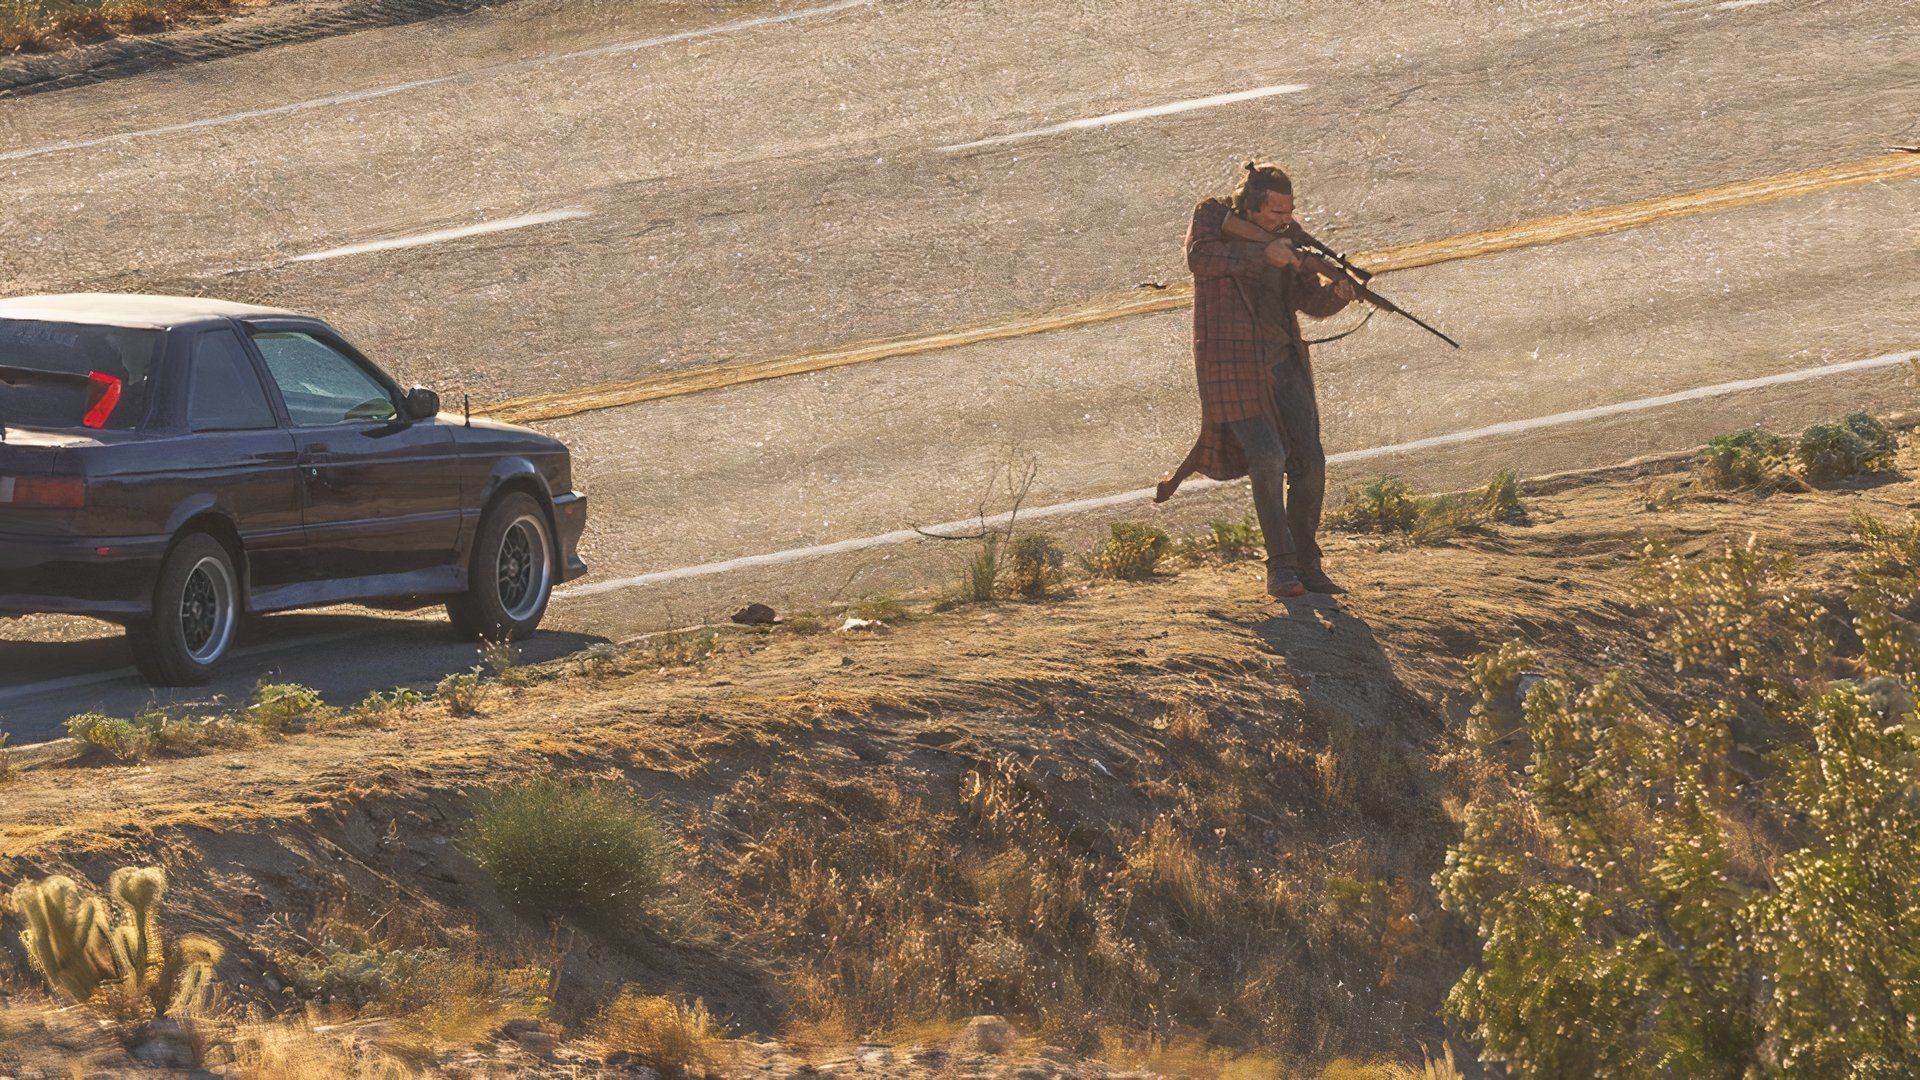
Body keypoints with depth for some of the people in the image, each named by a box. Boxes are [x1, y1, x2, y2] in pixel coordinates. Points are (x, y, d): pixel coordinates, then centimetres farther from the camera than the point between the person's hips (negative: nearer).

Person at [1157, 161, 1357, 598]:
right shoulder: (1213, 216, -2)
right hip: (1233, 361, -6)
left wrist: (1338, 293, -14)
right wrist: (1262, 254, -27)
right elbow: (1199, 257, -23)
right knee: (1267, 458, -15)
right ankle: (1280, 566, -10)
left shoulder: (1286, 236, 11)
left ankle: (1306, 564, 10)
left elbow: (1312, 302, 8)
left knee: (1309, 461, 0)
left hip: (1284, 361, 6)